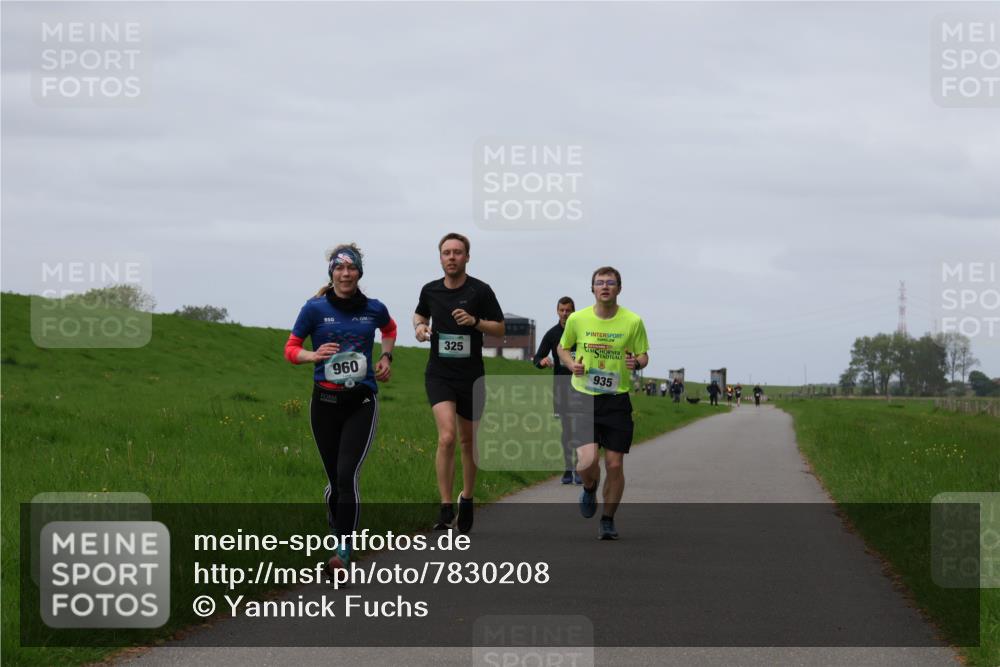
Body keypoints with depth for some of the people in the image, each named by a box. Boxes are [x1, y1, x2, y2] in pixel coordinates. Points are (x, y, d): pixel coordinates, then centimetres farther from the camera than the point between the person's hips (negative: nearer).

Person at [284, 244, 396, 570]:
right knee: (335, 479, 6)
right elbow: (290, 348, 2)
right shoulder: (315, 308, -3)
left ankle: (344, 552, -16)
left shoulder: (374, 309, 3)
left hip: (361, 402, -1)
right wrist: (313, 355, -17)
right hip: (325, 402, 1)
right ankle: (336, 529, 31)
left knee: (348, 473, -16)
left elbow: (389, 329, 26)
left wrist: (386, 357, 12)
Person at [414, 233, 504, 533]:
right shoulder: (430, 290, 3)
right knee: (447, 437, -18)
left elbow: (500, 329, 0)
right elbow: (420, 314, 24)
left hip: (471, 375, 0)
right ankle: (446, 508, -17)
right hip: (439, 374, 0)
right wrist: (419, 326, 1)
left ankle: (466, 500, 34)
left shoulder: (480, 291, -5)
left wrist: (475, 321, -18)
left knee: (468, 440, 13)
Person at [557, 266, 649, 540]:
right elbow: (563, 347, 15)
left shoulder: (633, 322, -3)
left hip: (617, 400, 0)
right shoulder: (577, 319, -1)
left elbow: (643, 355, 9)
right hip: (584, 397, 0)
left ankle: (608, 520, 20)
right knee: (588, 461, -15)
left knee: (614, 464, -1)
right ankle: (589, 490, 23)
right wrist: (572, 364, -6)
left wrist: (637, 362, -15)